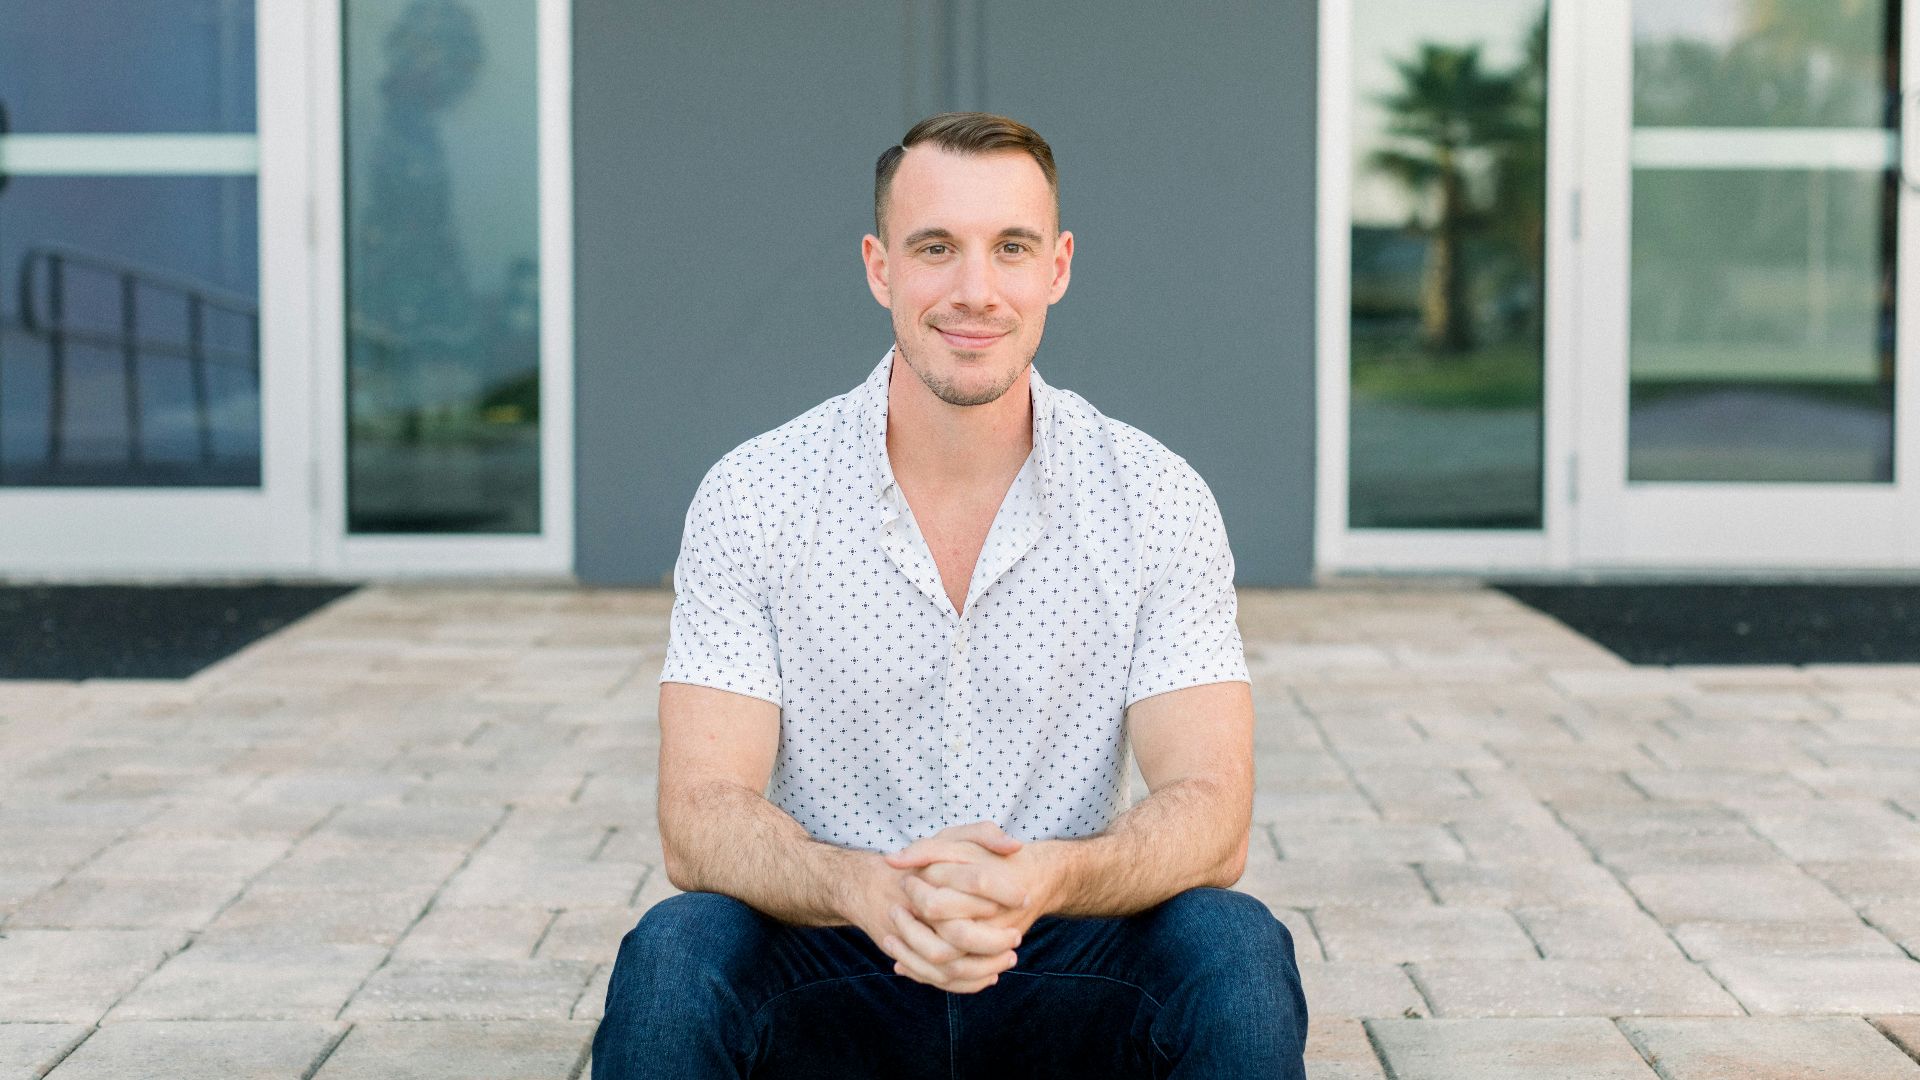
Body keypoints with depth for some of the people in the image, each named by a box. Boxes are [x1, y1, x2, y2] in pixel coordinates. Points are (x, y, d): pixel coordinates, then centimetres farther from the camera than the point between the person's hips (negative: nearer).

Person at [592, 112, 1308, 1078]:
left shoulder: (1156, 500, -4)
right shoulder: (749, 499, -5)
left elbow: (1210, 816, -11)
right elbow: (700, 819, -12)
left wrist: (1046, 879, -34)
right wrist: (864, 887, -35)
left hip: (1062, 978, 1)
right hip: (832, 975, -1)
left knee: (1237, 951, -29)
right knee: (674, 955, -32)